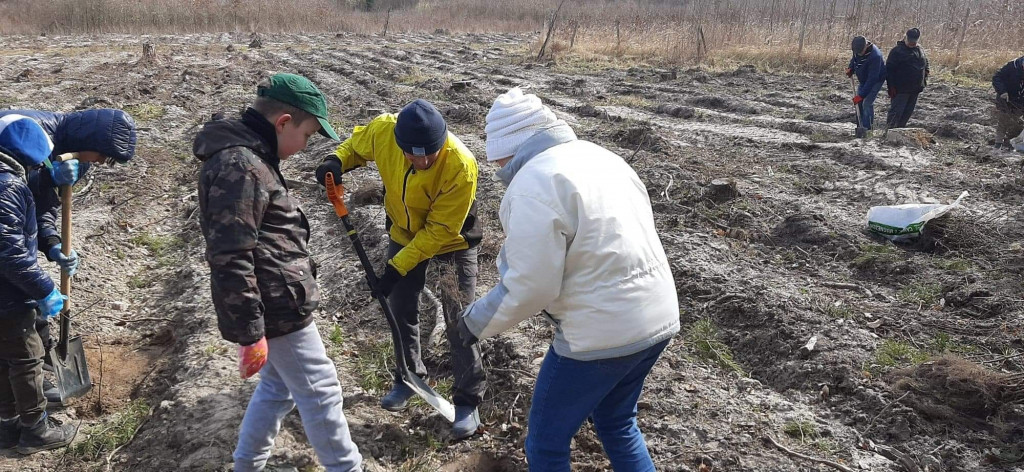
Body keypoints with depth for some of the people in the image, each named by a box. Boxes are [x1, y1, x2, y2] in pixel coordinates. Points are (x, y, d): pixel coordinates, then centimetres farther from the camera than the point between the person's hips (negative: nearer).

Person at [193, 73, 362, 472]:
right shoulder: (239, 166, -22)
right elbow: (230, 260, -25)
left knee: (278, 385, 21)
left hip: (274, 301, 10)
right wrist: (249, 332, -22)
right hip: (276, 307, -10)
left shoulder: (250, 155, 12)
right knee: (320, 391, 3)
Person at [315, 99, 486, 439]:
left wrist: (398, 267, -27)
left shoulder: (461, 166, -37)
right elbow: (357, 144, -1)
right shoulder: (382, 131, -27)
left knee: (459, 322, -1)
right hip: (403, 233, 5)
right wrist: (337, 161, -23)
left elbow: (440, 230, -28)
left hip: (450, 242, -4)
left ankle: (468, 399, 17)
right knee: (400, 309, 16)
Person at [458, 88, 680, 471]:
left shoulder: (533, 184, -17)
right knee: (617, 424, 27)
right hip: (659, 319, 9)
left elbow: (530, 286, -20)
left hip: (602, 334, -9)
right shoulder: (600, 157, 11)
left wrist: (477, 321, -5)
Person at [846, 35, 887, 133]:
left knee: (867, 103, -16)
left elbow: (872, 79, -36)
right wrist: (851, 68, -6)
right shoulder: (857, 49, -14)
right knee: (859, 102, 8)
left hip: (877, 80, -8)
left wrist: (861, 95, -37)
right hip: (864, 80, 8)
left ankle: (867, 128, -10)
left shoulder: (875, 56, -37)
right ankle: (862, 126, 19)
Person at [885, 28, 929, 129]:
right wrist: (891, 86, -15)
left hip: (915, 89, 7)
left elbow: (926, 65, 25)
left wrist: (924, 79, 14)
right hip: (901, 90, -7)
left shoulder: (920, 50, 12)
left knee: (908, 112, 11)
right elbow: (889, 69, -11)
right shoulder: (897, 50, -9)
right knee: (896, 112, -8)